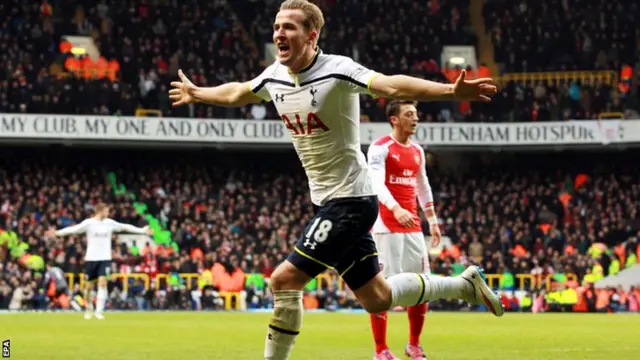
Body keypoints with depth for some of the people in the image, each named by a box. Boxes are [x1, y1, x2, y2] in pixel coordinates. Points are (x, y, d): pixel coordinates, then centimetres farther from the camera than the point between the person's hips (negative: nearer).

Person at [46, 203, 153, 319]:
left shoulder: (110, 223, 4)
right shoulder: (89, 223, -7)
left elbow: (125, 227, 13)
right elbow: (74, 229, -16)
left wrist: (142, 230, 16)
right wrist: (57, 233, -29)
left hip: (105, 258, 2)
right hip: (91, 258, -2)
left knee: (102, 283, -13)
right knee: (89, 286, 5)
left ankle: (99, 312, -12)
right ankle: (88, 309, 28)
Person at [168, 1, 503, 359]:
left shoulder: (337, 70, -19)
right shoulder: (275, 76, 3)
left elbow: (389, 85, -35)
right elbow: (235, 93, 25)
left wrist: (451, 90, -50)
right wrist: (195, 94, 40)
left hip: (349, 201, -8)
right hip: (329, 203, 8)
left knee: (285, 280, -13)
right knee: (376, 298, 14)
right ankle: (466, 284, 30)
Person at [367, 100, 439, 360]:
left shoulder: (417, 151, 15)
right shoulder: (380, 148, -8)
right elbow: (376, 183, -22)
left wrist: (432, 221, 22)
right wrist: (396, 209, -37)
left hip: (412, 226, 7)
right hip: (386, 226, -7)